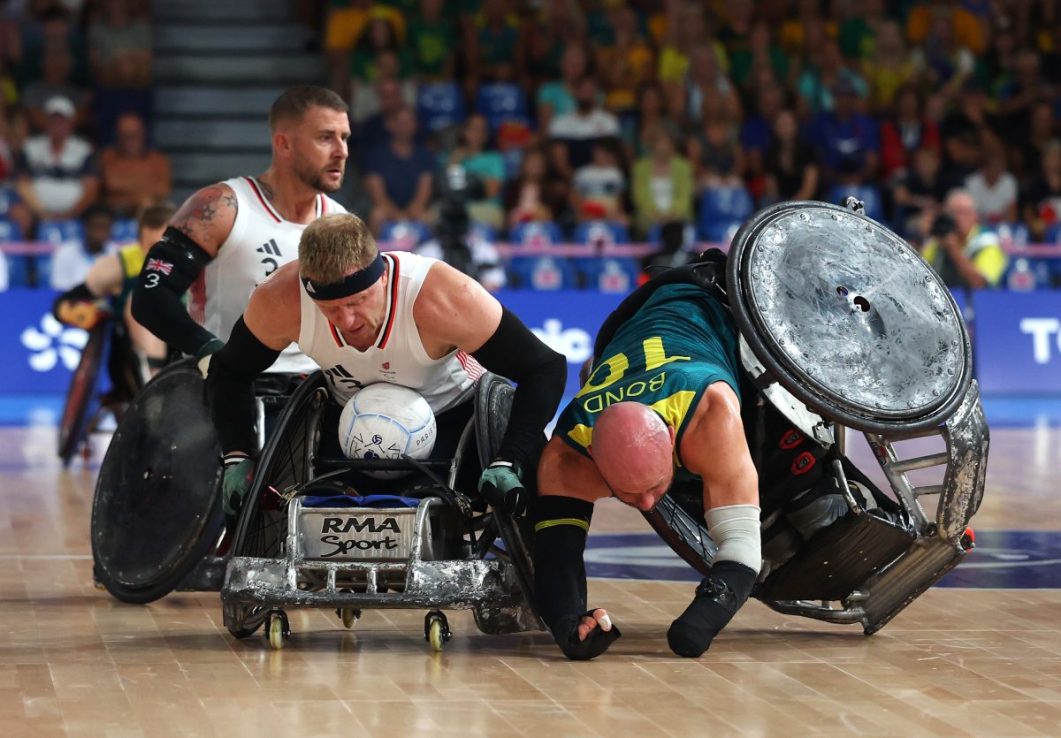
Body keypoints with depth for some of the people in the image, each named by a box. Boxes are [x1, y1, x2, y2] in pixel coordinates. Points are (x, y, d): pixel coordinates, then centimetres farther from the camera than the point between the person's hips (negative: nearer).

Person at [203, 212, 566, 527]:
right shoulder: (281, 302, -30)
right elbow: (229, 371, -8)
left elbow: (546, 368, -31)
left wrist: (509, 464, -40)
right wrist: (237, 459, -19)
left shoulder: (440, 300, -40)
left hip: (453, 418, -2)